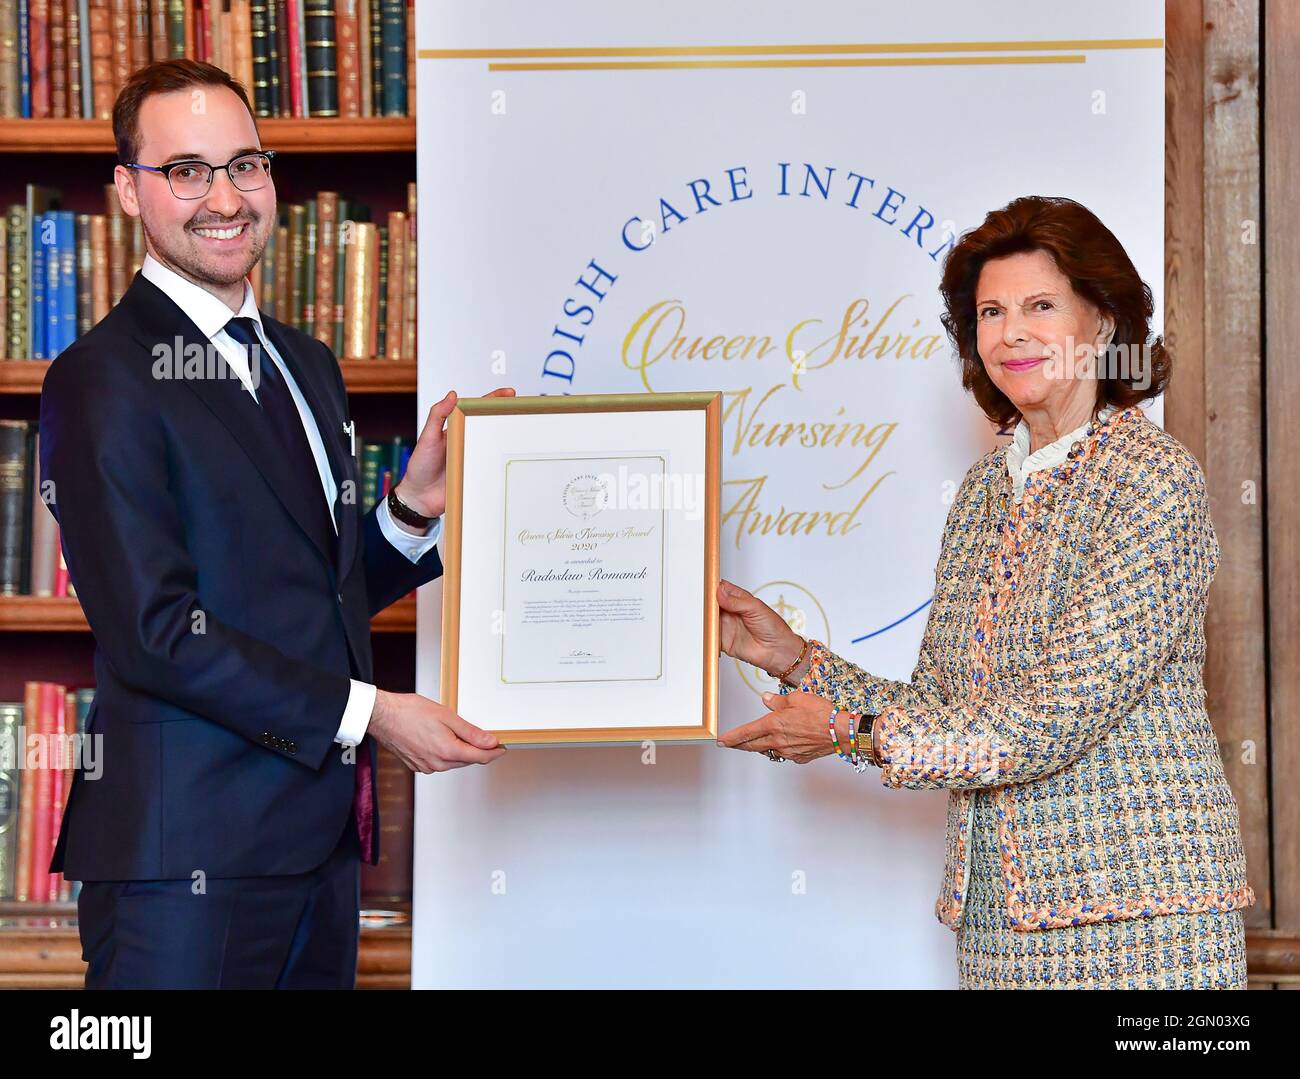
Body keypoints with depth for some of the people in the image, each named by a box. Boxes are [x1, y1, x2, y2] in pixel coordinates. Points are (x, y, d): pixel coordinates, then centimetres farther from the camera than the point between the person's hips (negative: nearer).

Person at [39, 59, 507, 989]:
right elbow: (155, 631, -17)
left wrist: (413, 509, 3)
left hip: (324, 840, 8)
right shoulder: (103, 382, -10)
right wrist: (364, 712, -15)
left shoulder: (308, 365, 17)